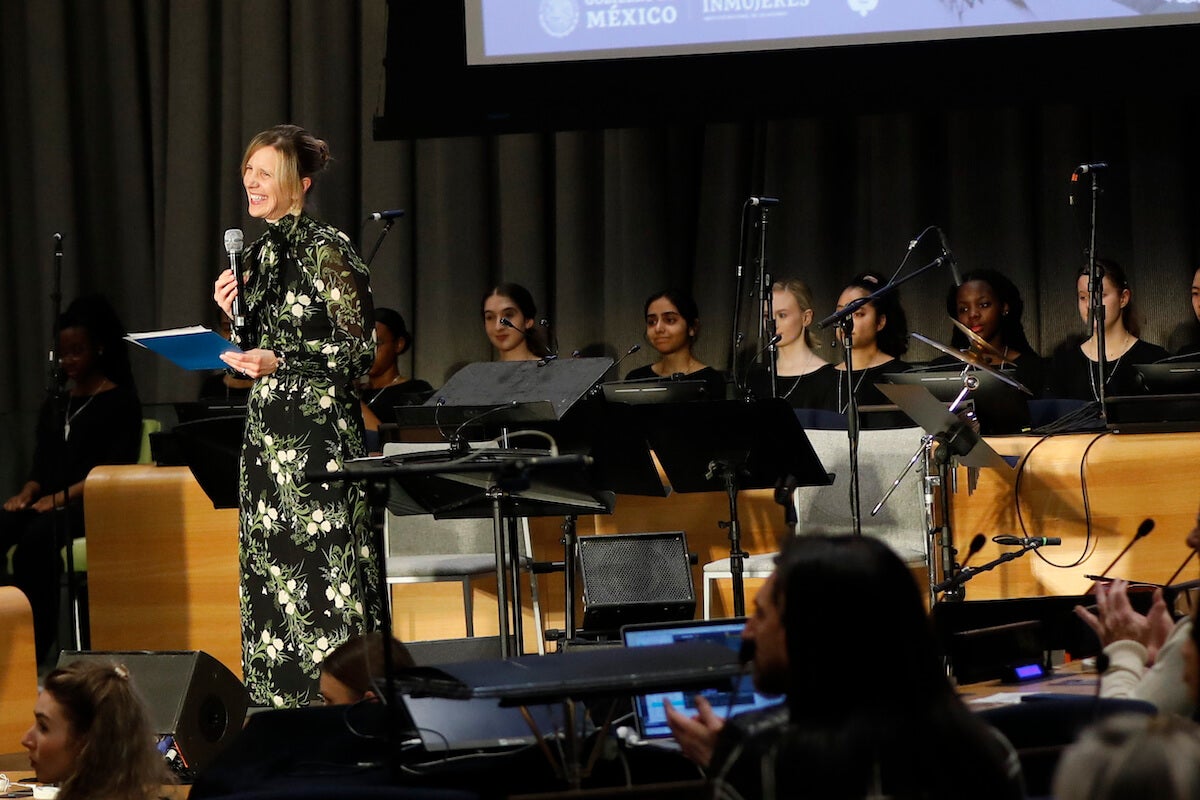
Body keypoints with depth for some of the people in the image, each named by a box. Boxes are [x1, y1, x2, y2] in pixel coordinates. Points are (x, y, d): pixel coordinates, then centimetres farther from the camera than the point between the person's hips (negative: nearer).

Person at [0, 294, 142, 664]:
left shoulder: (121, 402, 5)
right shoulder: (54, 405, 24)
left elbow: (117, 467, -7)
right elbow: (42, 464, 19)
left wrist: (62, 497, -19)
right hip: (47, 501, 5)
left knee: (37, 537, -38)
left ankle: (35, 646, -38)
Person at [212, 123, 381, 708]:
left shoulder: (326, 250, -9)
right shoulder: (259, 254, 14)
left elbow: (360, 350, -11)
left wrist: (279, 362, -20)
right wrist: (234, 314, 2)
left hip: (319, 426, -8)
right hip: (266, 428, 8)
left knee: (322, 564, -9)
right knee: (269, 565, 6)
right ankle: (282, 710, 9)